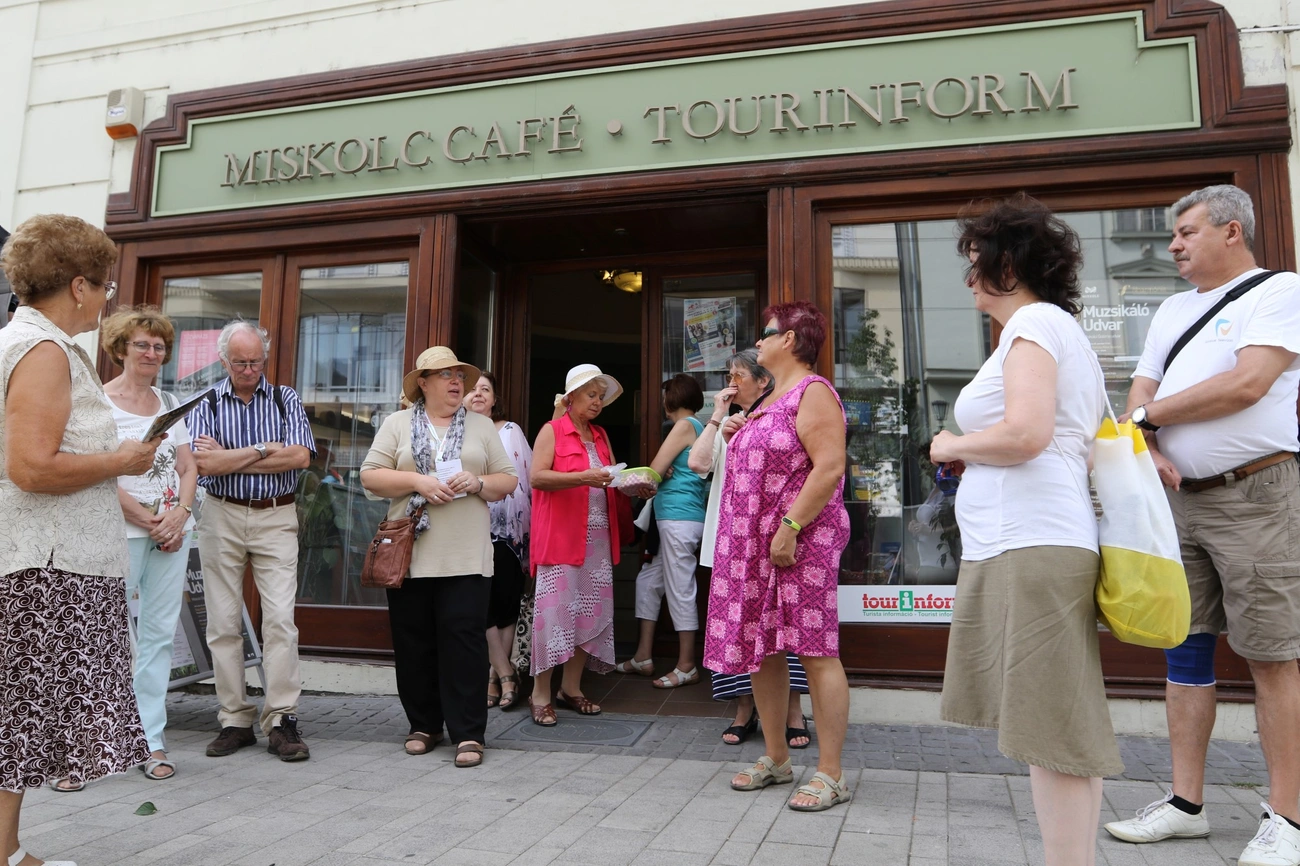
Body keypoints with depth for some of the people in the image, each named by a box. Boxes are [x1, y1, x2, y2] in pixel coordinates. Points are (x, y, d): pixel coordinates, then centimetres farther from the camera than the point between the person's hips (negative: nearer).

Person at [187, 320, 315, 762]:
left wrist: (230, 459, -9)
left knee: (280, 619, -7)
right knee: (224, 622, 4)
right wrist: (263, 451, -10)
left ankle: (281, 720, -2)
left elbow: (300, 456, -10)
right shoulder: (205, 405, 6)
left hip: (276, 518, -1)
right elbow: (205, 464, -10)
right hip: (221, 516, 1)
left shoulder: (285, 399, 6)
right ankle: (235, 720, 13)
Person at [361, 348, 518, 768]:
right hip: (409, 553, 1)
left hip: (466, 557, 0)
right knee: (414, 641, 5)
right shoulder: (398, 423, 10)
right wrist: (418, 482, -11)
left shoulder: (482, 426, 13)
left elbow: (508, 480, 11)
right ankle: (424, 725, 20)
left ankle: (468, 733, 1)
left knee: (463, 638, -5)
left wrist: (478, 484, -9)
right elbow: (371, 476, 2)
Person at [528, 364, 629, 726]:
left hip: (597, 537, 6)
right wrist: (583, 477, -23)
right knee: (555, 610, -7)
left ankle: (571, 688, 16)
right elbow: (537, 477, -13)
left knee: (591, 611, 6)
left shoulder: (601, 436, 18)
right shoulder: (552, 431, -1)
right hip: (560, 536, -6)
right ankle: (540, 694, 2)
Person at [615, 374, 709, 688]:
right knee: (648, 581, 13)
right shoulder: (699, 428, 18)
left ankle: (687, 667, 4)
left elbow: (654, 471, -10)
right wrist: (664, 474, -3)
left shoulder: (684, 426, -10)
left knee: (680, 590, -4)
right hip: (674, 518, 10)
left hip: (679, 518, -10)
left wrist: (661, 475, 10)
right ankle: (643, 657, 18)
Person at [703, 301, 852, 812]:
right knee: (760, 649, 11)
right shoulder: (770, 400, 20)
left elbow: (829, 468, -19)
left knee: (814, 650, -6)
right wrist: (735, 437, 11)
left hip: (800, 541, -10)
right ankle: (775, 758, 23)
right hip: (754, 542, 10)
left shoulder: (812, 392, -9)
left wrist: (790, 527, -23)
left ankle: (831, 774, 3)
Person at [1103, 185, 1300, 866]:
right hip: (1179, 498, 7)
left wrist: (1148, 416, -6)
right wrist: (1147, 443, -9)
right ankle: (1186, 802, 16)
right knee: (1185, 647, 7)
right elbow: (1140, 393, 13)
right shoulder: (1172, 310, 19)